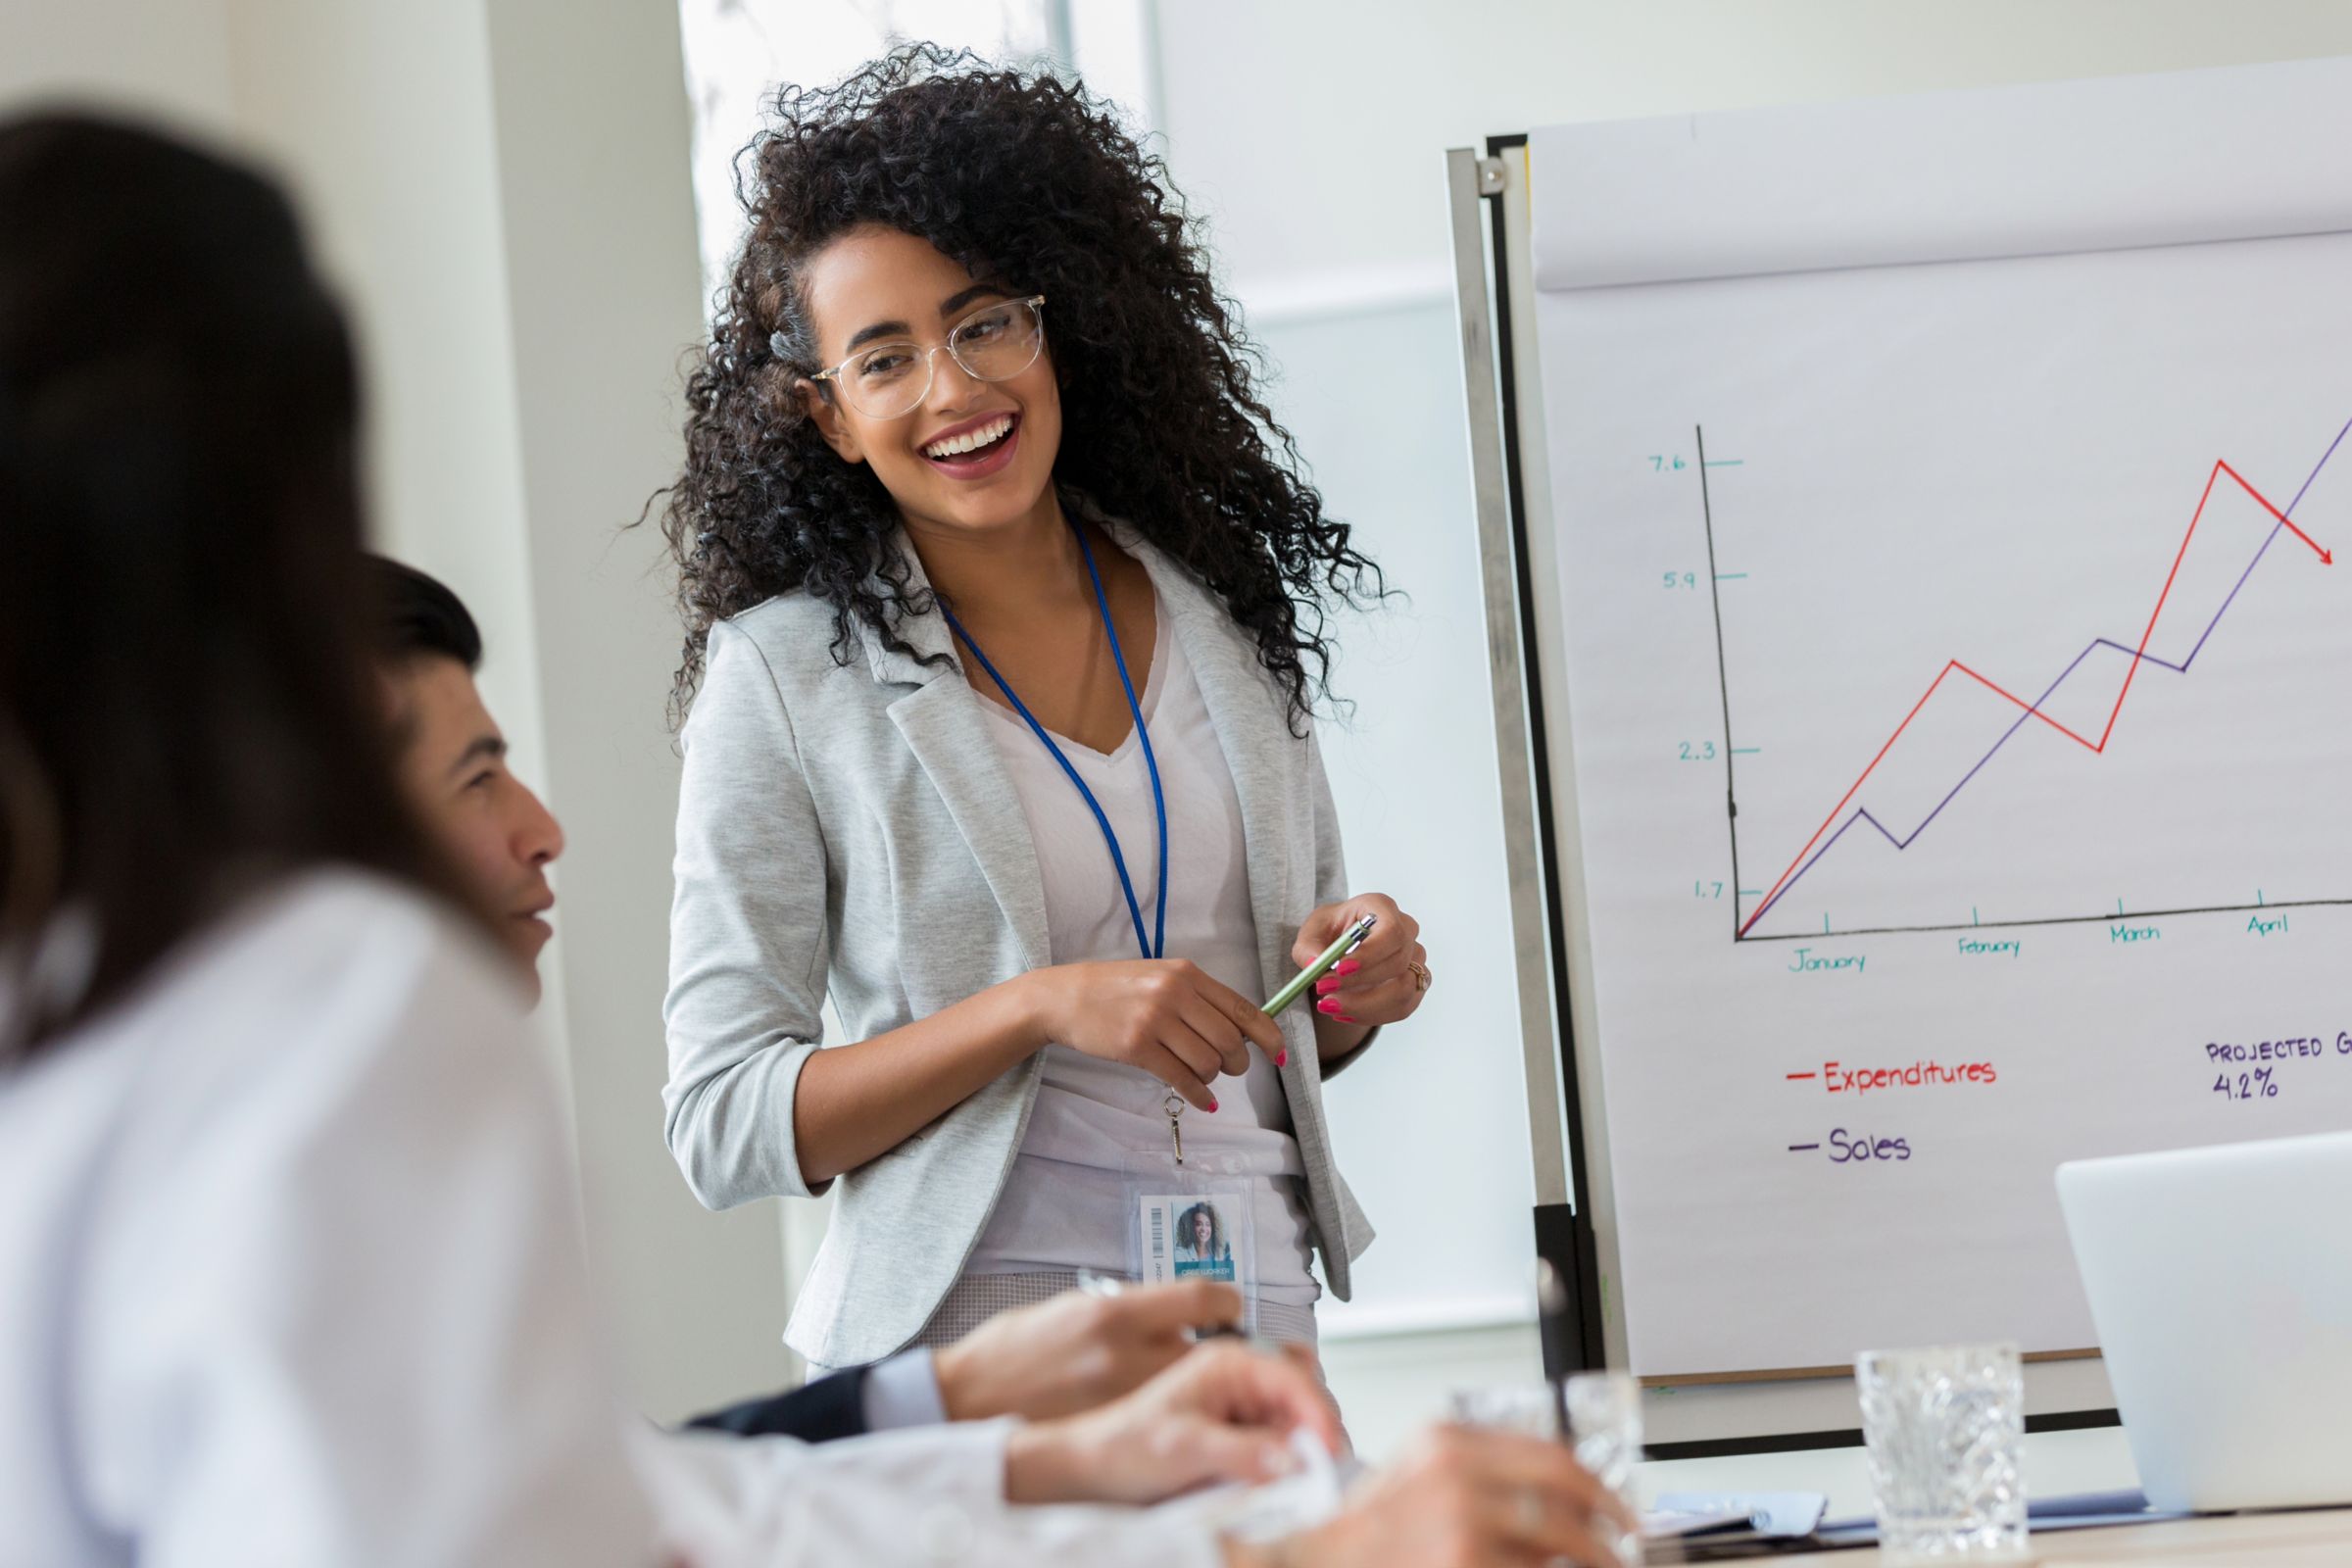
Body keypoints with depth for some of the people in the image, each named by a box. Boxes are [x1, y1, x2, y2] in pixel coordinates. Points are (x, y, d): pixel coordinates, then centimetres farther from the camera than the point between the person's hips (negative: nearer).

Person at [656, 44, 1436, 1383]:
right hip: (968, 1358, -3)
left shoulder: (1219, 610, 9)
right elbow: (722, 1129, -6)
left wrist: (1358, 982, -1)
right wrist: (1041, 1005, -16)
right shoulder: (786, 673, -3)